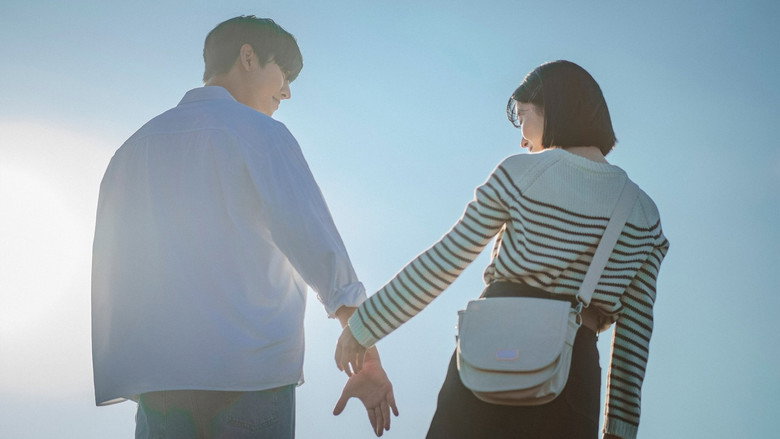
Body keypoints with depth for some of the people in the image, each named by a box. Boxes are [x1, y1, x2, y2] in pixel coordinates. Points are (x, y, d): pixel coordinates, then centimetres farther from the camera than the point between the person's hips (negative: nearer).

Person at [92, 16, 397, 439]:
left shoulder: (134, 147, 17)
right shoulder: (260, 133, -1)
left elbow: (110, 270, 18)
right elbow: (317, 245, -8)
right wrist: (369, 362, -8)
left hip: (154, 379, 5)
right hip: (250, 372, -5)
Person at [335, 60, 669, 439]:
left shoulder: (519, 173, -1)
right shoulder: (644, 213, 8)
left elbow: (443, 261, -2)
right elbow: (635, 329, 6)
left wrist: (363, 326, 5)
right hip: (573, 372, 3)